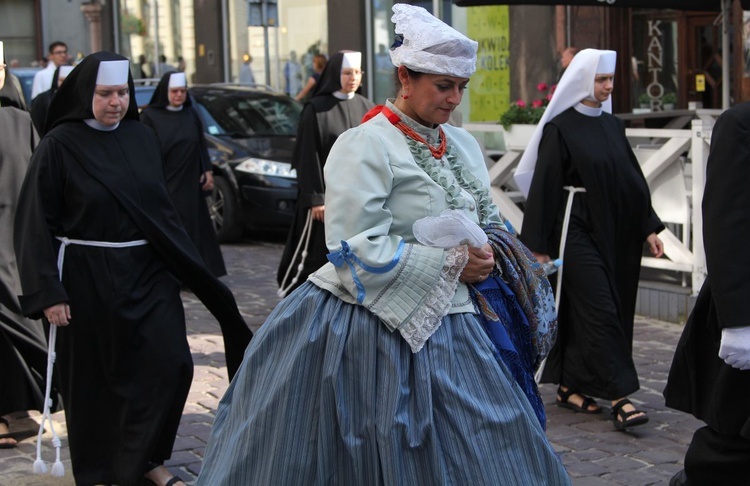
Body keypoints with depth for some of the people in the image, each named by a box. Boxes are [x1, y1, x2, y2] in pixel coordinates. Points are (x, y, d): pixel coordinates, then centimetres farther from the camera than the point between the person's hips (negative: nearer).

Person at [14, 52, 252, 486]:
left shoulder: (142, 137, 5)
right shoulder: (60, 144, -9)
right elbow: (37, 222, -10)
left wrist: (191, 269, 13)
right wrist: (48, 292, -15)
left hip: (147, 271, 4)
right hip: (88, 279, -4)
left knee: (171, 364, -2)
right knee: (97, 378, 7)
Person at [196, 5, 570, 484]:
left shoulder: (463, 144, 10)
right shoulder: (365, 146, -13)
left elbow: (490, 220, 23)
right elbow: (356, 253, -20)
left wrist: (487, 255, 0)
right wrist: (449, 264, -17)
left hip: (447, 328, 7)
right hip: (371, 331, -7)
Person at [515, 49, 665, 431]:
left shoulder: (612, 126, 12)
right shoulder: (560, 128, -8)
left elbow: (632, 179, 16)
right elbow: (544, 187, -9)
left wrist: (648, 227, 12)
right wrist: (540, 247, -11)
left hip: (613, 232, 7)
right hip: (576, 232, -7)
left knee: (583, 311, 11)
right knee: (600, 310, -10)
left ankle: (570, 387, 21)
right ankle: (618, 397, -9)